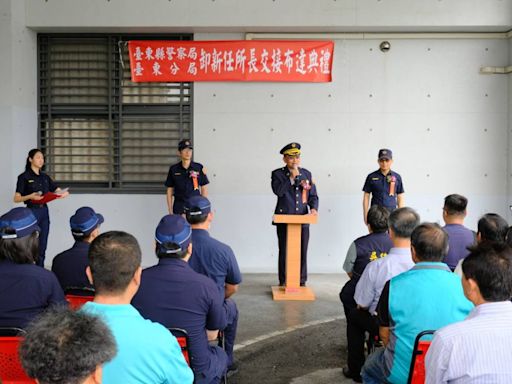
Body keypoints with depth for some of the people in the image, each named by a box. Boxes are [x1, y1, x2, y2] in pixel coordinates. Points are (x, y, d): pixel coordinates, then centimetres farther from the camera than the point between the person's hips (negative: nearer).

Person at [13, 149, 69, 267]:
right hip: (32, 212, -5)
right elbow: (16, 199, -7)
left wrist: (64, 193, -14)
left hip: (44, 211, 5)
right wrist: (30, 196, -25)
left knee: (42, 247, 7)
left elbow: (58, 191, 9)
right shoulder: (24, 177, -4)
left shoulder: (45, 177, 13)